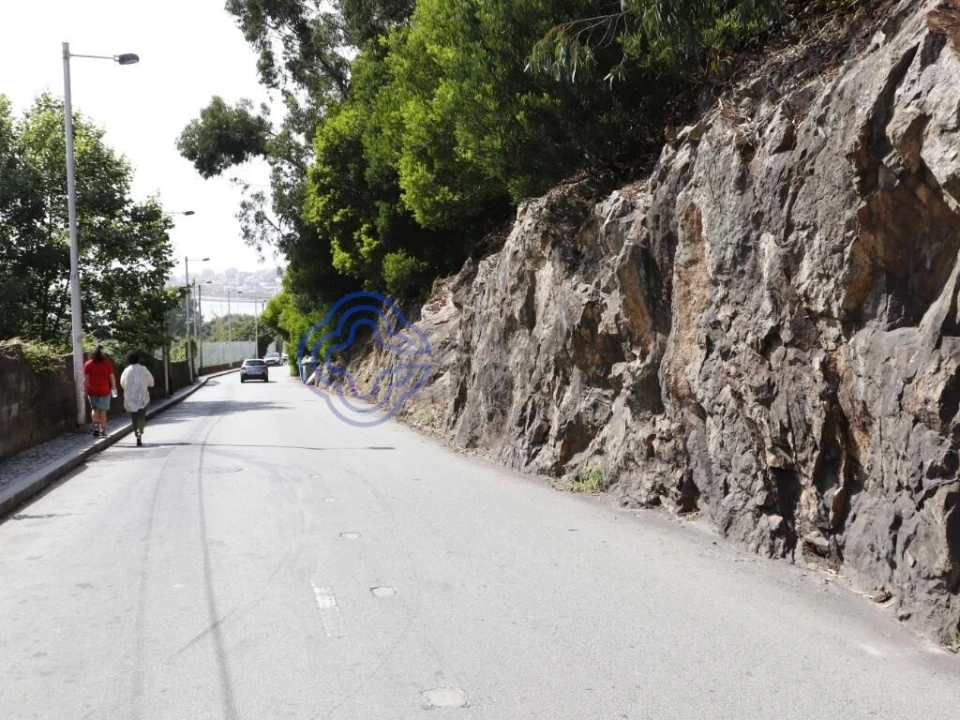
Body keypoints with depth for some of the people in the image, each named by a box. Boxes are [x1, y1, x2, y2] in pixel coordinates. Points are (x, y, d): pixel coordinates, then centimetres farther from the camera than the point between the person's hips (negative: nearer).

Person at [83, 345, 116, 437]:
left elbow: (86, 378, -5)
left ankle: (96, 428, 5)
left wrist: (86, 390, 2)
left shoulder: (88, 364, -4)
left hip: (92, 391, 1)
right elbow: (112, 377, -3)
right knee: (103, 411, 7)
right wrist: (114, 387, 8)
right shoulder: (107, 363, -5)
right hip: (104, 390, -1)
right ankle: (102, 431, 7)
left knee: (95, 409, 17)